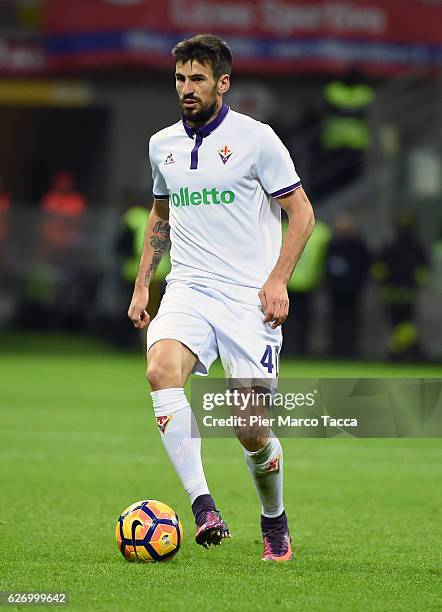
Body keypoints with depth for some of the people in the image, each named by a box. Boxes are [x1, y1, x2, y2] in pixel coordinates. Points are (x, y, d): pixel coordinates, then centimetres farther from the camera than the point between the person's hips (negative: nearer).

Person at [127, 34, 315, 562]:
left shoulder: (256, 138, -4)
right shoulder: (162, 145, 11)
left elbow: (301, 212, -1)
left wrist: (278, 280, -11)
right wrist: (142, 284, 20)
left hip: (249, 299, -3)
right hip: (187, 291, 4)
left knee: (250, 430, -6)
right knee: (161, 369, -29)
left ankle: (274, 520, 25)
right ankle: (203, 508, -34)